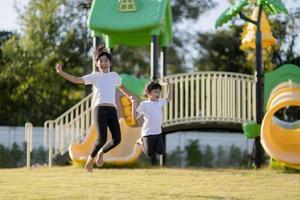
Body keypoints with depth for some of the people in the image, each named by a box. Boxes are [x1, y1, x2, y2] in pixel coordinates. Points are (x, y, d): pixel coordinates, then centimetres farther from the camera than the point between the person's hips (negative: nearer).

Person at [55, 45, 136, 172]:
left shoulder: (114, 75, 19)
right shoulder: (94, 76, 9)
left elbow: (121, 86, 41)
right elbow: (76, 80, -1)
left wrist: (130, 97, 31)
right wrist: (61, 73, -13)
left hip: (112, 110, 4)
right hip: (100, 109, -4)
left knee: (117, 139, -8)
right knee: (102, 139, -17)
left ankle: (101, 152, 23)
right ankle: (91, 157, 11)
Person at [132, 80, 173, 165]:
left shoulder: (160, 102, 8)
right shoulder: (144, 104, -8)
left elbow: (169, 98, 26)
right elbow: (135, 117, -7)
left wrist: (170, 87, 15)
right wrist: (134, 106, -19)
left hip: (158, 132, 5)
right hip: (148, 132, -5)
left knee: (161, 151, -6)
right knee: (150, 153, -3)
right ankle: (141, 141, 25)